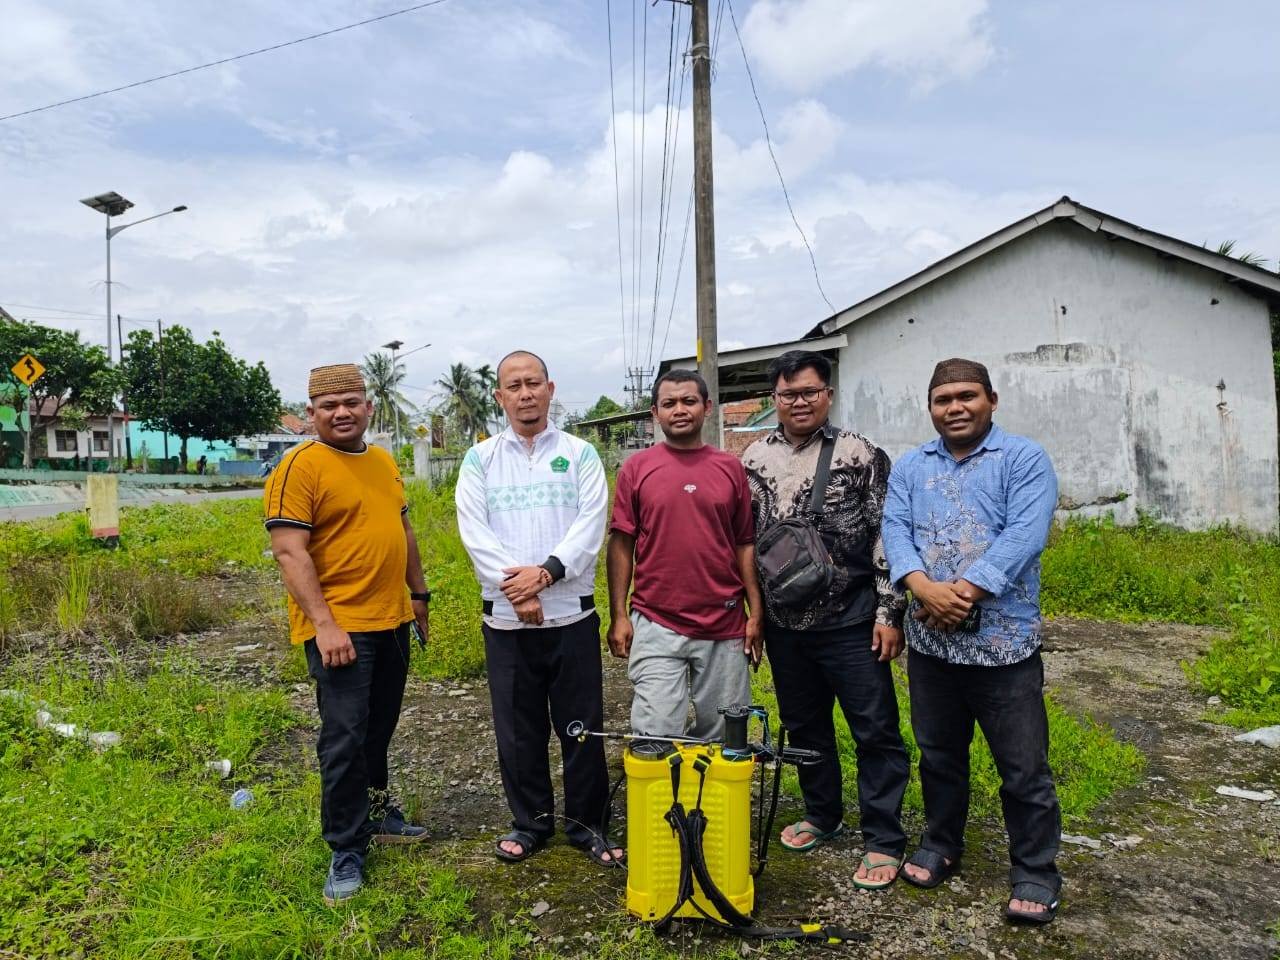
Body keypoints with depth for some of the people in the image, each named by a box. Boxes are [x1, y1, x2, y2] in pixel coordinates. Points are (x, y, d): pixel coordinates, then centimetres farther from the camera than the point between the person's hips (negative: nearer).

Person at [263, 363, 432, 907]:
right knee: (345, 738, -2)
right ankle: (346, 850, 12)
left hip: (392, 621, 7)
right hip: (339, 627, -7)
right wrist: (324, 625, -22)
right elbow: (289, 552, -17)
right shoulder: (300, 467, -11)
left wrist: (418, 592, 20)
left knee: (379, 729, 19)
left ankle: (375, 812, 36)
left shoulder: (384, 462, 12)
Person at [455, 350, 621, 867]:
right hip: (506, 618, 1)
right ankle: (531, 821, 30)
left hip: (573, 614, -1)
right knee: (518, 728, 12)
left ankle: (587, 823, 25)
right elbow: (474, 531, -4)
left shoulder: (580, 454, 4)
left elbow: (591, 523, -6)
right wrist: (516, 588, -15)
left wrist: (546, 571, -19)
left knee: (582, 725, 7)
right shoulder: (479, 460, 6)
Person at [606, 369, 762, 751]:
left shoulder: (730, 467, 5)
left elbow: (746, 544, 8)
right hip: (656, 627, -2)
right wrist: (618, 616, -2)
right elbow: (621, 544, 2)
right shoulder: (636, 468, 1)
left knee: (722, 734, 12)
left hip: (725, 627, 2)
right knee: (656, 737, 0)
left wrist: (756, 612, 4)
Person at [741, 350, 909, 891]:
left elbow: (888, 536, -5)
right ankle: (822, 815, 37)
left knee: (876, 730, 3)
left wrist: (889, 612, -9)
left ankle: (884, 841, 18)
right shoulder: (755, 460, 6)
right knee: (803, 725, 17)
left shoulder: (861, 455, -5)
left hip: (851, 623, -4)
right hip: (784, 624, 4)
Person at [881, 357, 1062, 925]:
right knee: (938, 755, 18)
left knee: (1023, 766, 5)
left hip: (1004, 639, -4)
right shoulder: (911, 467, 10)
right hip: (929, 641, 4)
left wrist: (964, 591, -22)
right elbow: (895, 530, -2)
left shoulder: (1025, 460, -2)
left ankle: (1035, 874, 24)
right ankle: (940, 846, 36)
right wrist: (923, 587, -20)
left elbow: (1023, 535, -15)